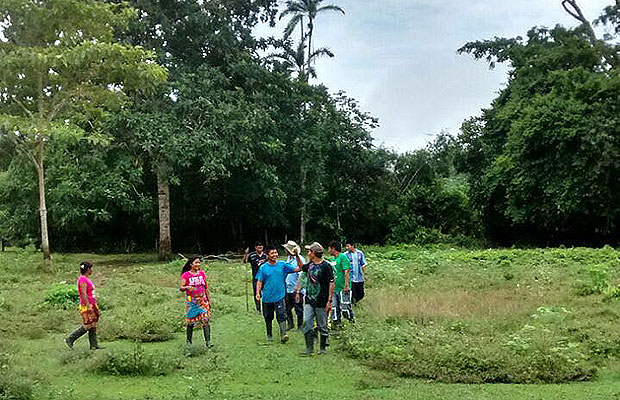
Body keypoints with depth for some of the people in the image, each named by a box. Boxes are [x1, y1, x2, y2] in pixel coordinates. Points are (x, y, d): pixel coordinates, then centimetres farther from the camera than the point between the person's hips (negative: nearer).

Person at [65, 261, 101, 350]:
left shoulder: (87, 279, 16)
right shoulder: (82, 279, -14)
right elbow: (83, 293, -23)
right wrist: (88, 306, -29)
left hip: (91, 305, 9)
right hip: (86, 307, -9)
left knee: (93, 326, 7)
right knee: (87, 326, -6)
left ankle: (94, 345, 8)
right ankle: (70, 339, 4)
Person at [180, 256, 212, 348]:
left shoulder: (202, 273, 8)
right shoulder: (186, 275, -4)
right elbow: (181, 288, -14)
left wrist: (209, 300, 14)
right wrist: (187, 287, -35)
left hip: (203, 300, 3)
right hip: (191, 301, -3)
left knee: (206, 320, -8)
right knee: (191, 322, 3)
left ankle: (208, 341, -8)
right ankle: (189, 341, 19)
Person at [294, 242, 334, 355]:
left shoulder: (326, 266, -11)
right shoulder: (310, 265, 9)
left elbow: (331, 283, -11)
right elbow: (301, 267, 33)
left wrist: (329, 301, -15)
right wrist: (297, 256, 21)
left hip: (321, 302, -6)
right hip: (309, 301, 6)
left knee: (322, 326, 5)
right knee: (307, 323, -2)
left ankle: (323, 348, 19)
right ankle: (309, 348, 6)